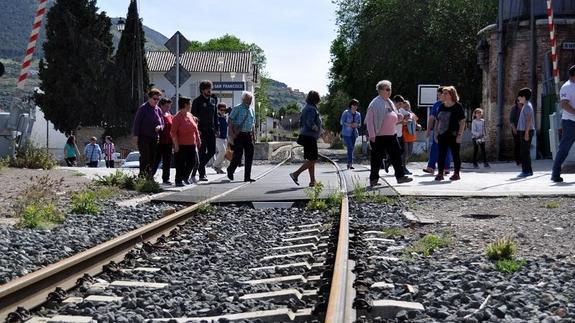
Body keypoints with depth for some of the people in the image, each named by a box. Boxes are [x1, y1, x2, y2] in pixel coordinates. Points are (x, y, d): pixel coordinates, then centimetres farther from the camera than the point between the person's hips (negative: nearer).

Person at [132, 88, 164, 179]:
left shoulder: (158, 110, 12)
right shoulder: (143, 108, -4)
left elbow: (162, 124, 17)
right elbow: (137, 122, -6)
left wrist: (159, 127, -7)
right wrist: (136, 135, -13)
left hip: (154, 138, 6)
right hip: (143, 137, -6)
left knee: (152, 159, 4)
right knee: (145, 157, -13)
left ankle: (149, 177, 9)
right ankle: (142, 175, -11)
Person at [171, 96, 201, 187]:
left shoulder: (190, 115, 11)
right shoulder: (178, 117, -11)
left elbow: (195, 129, 19)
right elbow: (173, 132, -14)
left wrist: (198, 140, 16)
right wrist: (176, 145, -17)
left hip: (191, 144, 7)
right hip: (181, 145, -7)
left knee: (192, 162, 9)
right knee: (181, 163, -2)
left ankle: (185, 177, 28)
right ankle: (178, 181, 7)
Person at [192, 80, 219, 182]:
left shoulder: (213, 100, 13)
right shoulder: (197, 101, -5)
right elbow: (193, 116, -8)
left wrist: (216, 128, 12)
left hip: (211, 130, 6)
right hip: (201, 130, -6)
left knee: (212, 151, 5)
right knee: (202, 152, -3)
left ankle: (200, 166, 24)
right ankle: (202, 174, 2)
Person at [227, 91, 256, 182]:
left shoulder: (252, 110, 13)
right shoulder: (237, 108, -4)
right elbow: (230, 120, -6)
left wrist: (254, 135, 13)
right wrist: (232, 133, -13)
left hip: (248, 135, 6)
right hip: (239, 134, -5)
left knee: (250, 155, 0)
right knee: (238, 154, -7)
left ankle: (247, 177, 4)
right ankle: (230, 170, 20)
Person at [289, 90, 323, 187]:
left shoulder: (306, 108, 14)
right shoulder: (312, 109, -16)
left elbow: (301, 122, 18)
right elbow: (310, 123, -25)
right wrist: (317, 129, -11)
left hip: (305, 136, 10)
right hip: (310, 137, -10)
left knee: (311, 160, 12)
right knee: (312, 160, -7)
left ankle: (313, 181, 14)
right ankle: (295, 174, -11)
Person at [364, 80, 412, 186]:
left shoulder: (390, 103, 14)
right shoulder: (375, 104, -10)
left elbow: (394, 119, 22)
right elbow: (369, 120, -13)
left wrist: (401, 117, 0)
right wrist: (372, 135, -19)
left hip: (391, 135, 7)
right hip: (379, 136, -7)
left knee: (396, 155, 5)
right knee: (377, 158, 0)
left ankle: (400, 176, 10)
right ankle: (373, 179, 9)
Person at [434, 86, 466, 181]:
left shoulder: (457, 106, -5)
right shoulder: (441, 107, 12)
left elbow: (462, 122, -7)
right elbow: (437, 121, 18)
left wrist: (460, 135, -13)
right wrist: (436, 133, 10)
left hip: (453, 135, -5)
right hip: (442, 135, 5)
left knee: (455, 154, 2)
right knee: (441, 155, 3)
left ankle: (456, 173, 9)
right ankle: (440, 173, 6)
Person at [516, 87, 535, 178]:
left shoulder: (527, 106, -11)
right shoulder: (525, 106, 18)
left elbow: (529, 120, -18)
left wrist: (526, 133, -22)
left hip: (527, 131, -10)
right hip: (523, 131, 10)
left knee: (525, 151, -10)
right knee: (524, 151, 12)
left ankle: (526, 171, -9)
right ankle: (528, 170, 16)